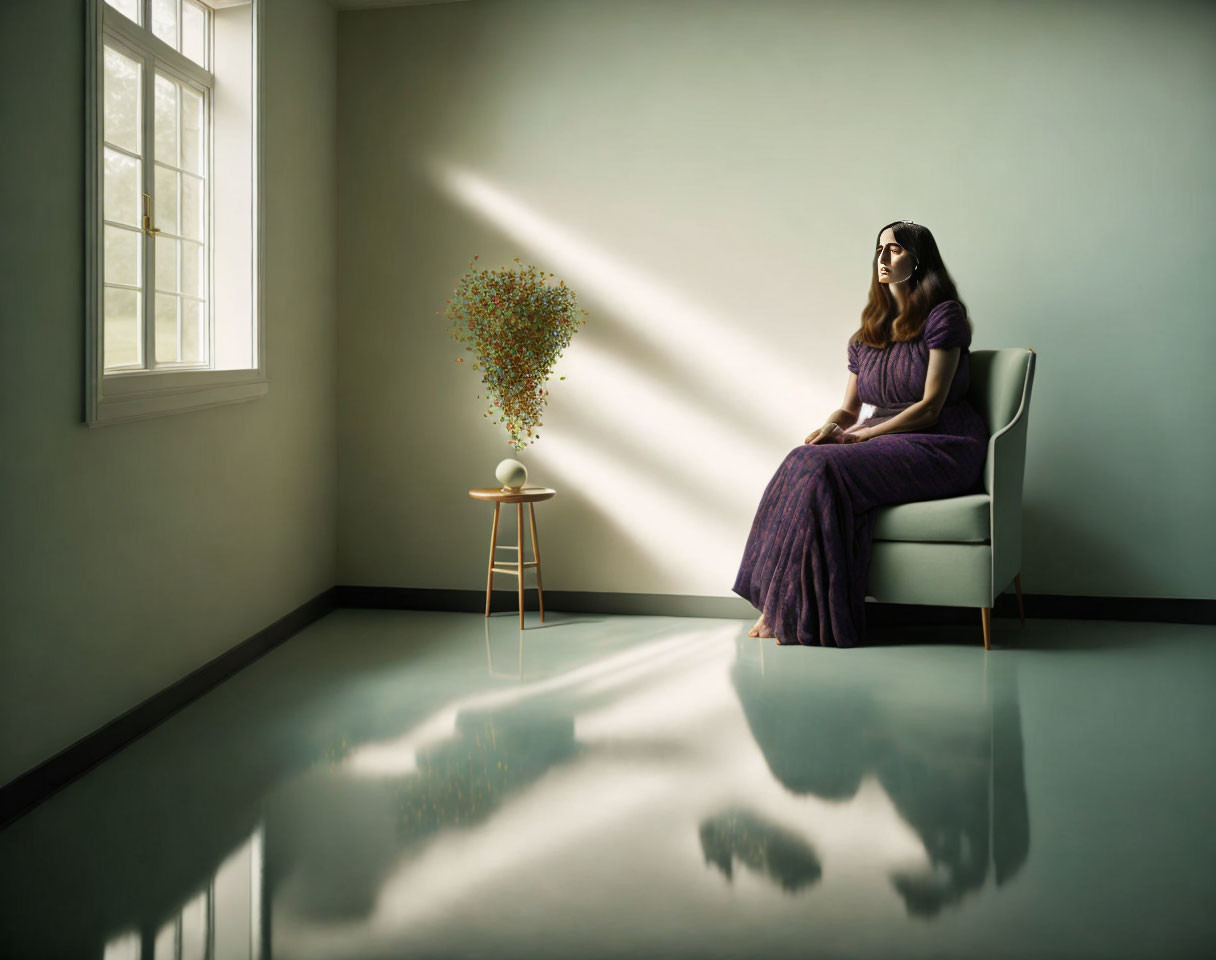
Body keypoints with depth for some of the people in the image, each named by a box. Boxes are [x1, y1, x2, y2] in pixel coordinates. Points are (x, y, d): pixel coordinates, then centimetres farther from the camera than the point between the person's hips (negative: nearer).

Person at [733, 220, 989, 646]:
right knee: (803, 463, -24)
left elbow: (930, 407, -11)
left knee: (822, 470, -29)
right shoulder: (868, 332, 17)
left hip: (942, 448, -6)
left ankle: (803, 614, -24)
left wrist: (860, 436, -15)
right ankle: (781, 607, -27)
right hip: (888, 446, 6)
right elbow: (849, 409, 19)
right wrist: (829, 428, -6)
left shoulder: (943, 315, -4)